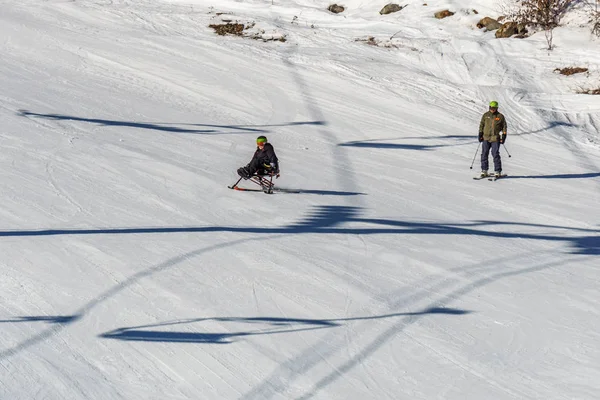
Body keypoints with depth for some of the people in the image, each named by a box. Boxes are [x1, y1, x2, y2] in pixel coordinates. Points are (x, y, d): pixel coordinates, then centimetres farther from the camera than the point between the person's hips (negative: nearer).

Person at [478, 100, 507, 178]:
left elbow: (504, 127, 8)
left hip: (496, 139, -3)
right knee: (484, 154, 0)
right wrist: (480, 134, 7)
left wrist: (503, 136, 1)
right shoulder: (485, 115, 8)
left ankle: (497, 171, -2)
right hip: (486, 137, 3)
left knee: (495, 154, -8)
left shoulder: (500, 116, 3)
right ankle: (484, 170, 7)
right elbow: (481, 125, 15)